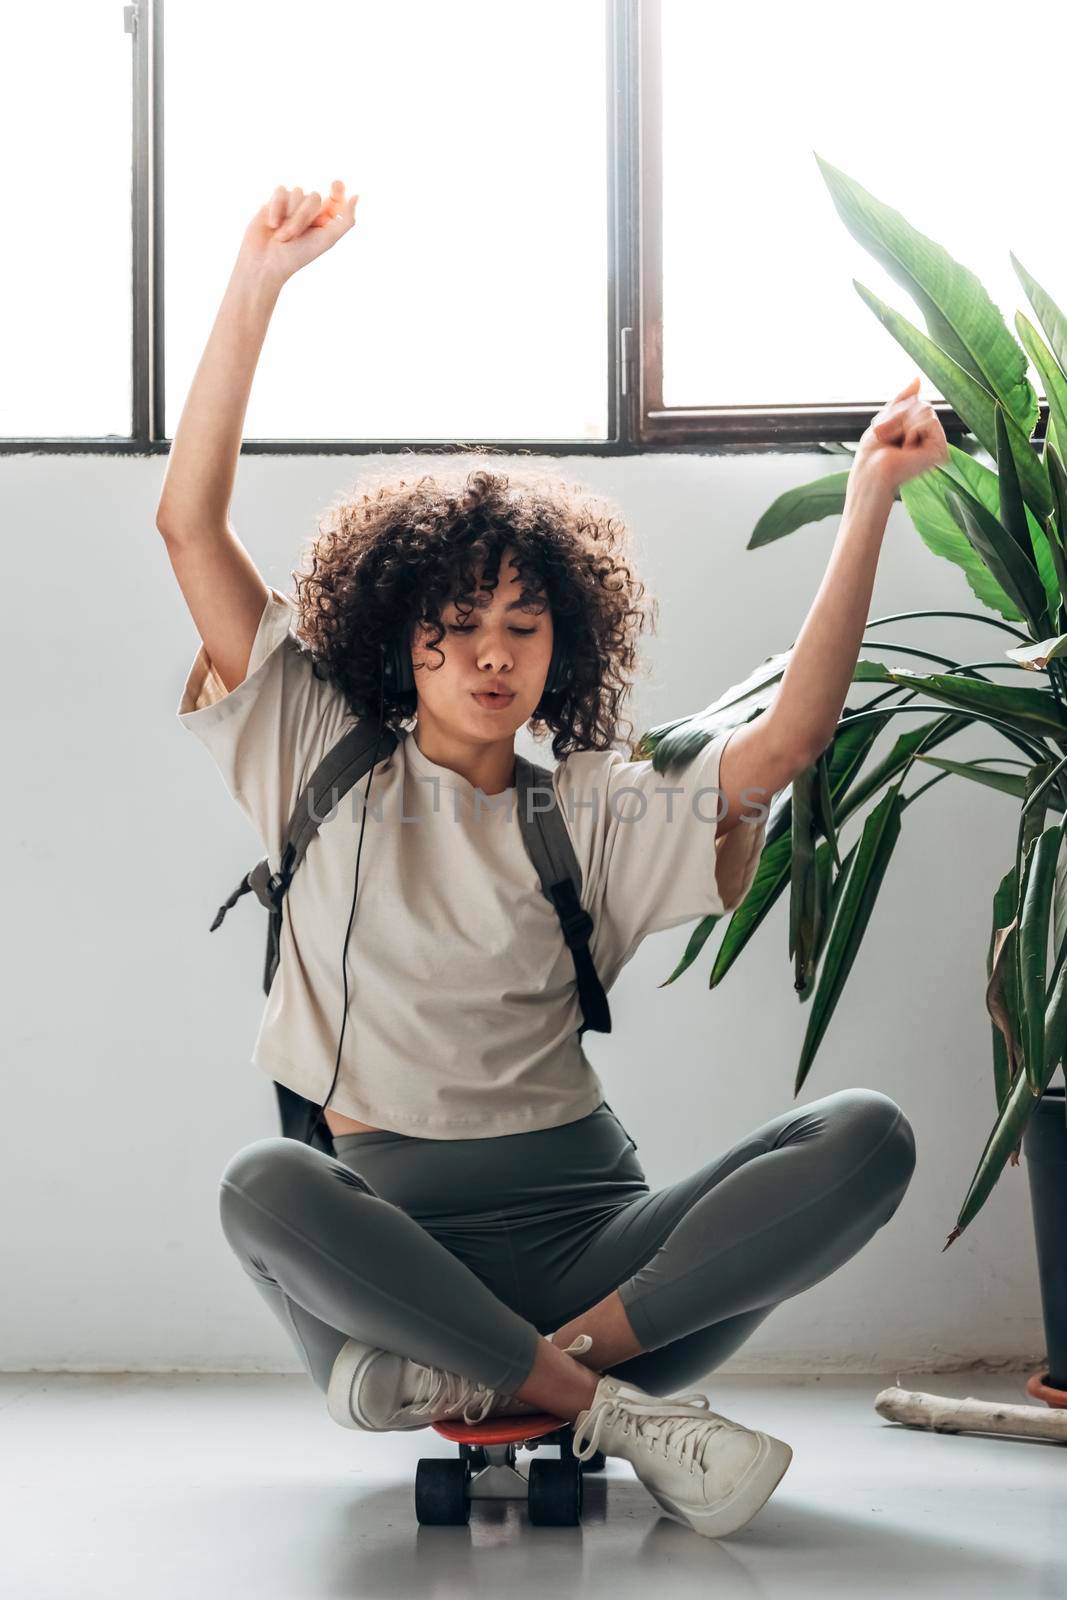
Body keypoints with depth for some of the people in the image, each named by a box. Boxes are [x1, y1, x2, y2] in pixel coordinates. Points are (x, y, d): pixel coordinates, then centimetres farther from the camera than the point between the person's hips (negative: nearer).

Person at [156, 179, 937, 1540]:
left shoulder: (594, 812, 16)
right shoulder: (328, 772, 11)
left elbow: (785, 742, 1)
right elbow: (190, 525, 5)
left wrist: (868, 506, -2)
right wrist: (256, 286, -1)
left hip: (584, 1221, 2)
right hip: (391, 1221, -2)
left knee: (867, 1136, -23)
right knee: (266, 1187, -38)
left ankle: (490, 1378, -30)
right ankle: (611, 1406, -29)